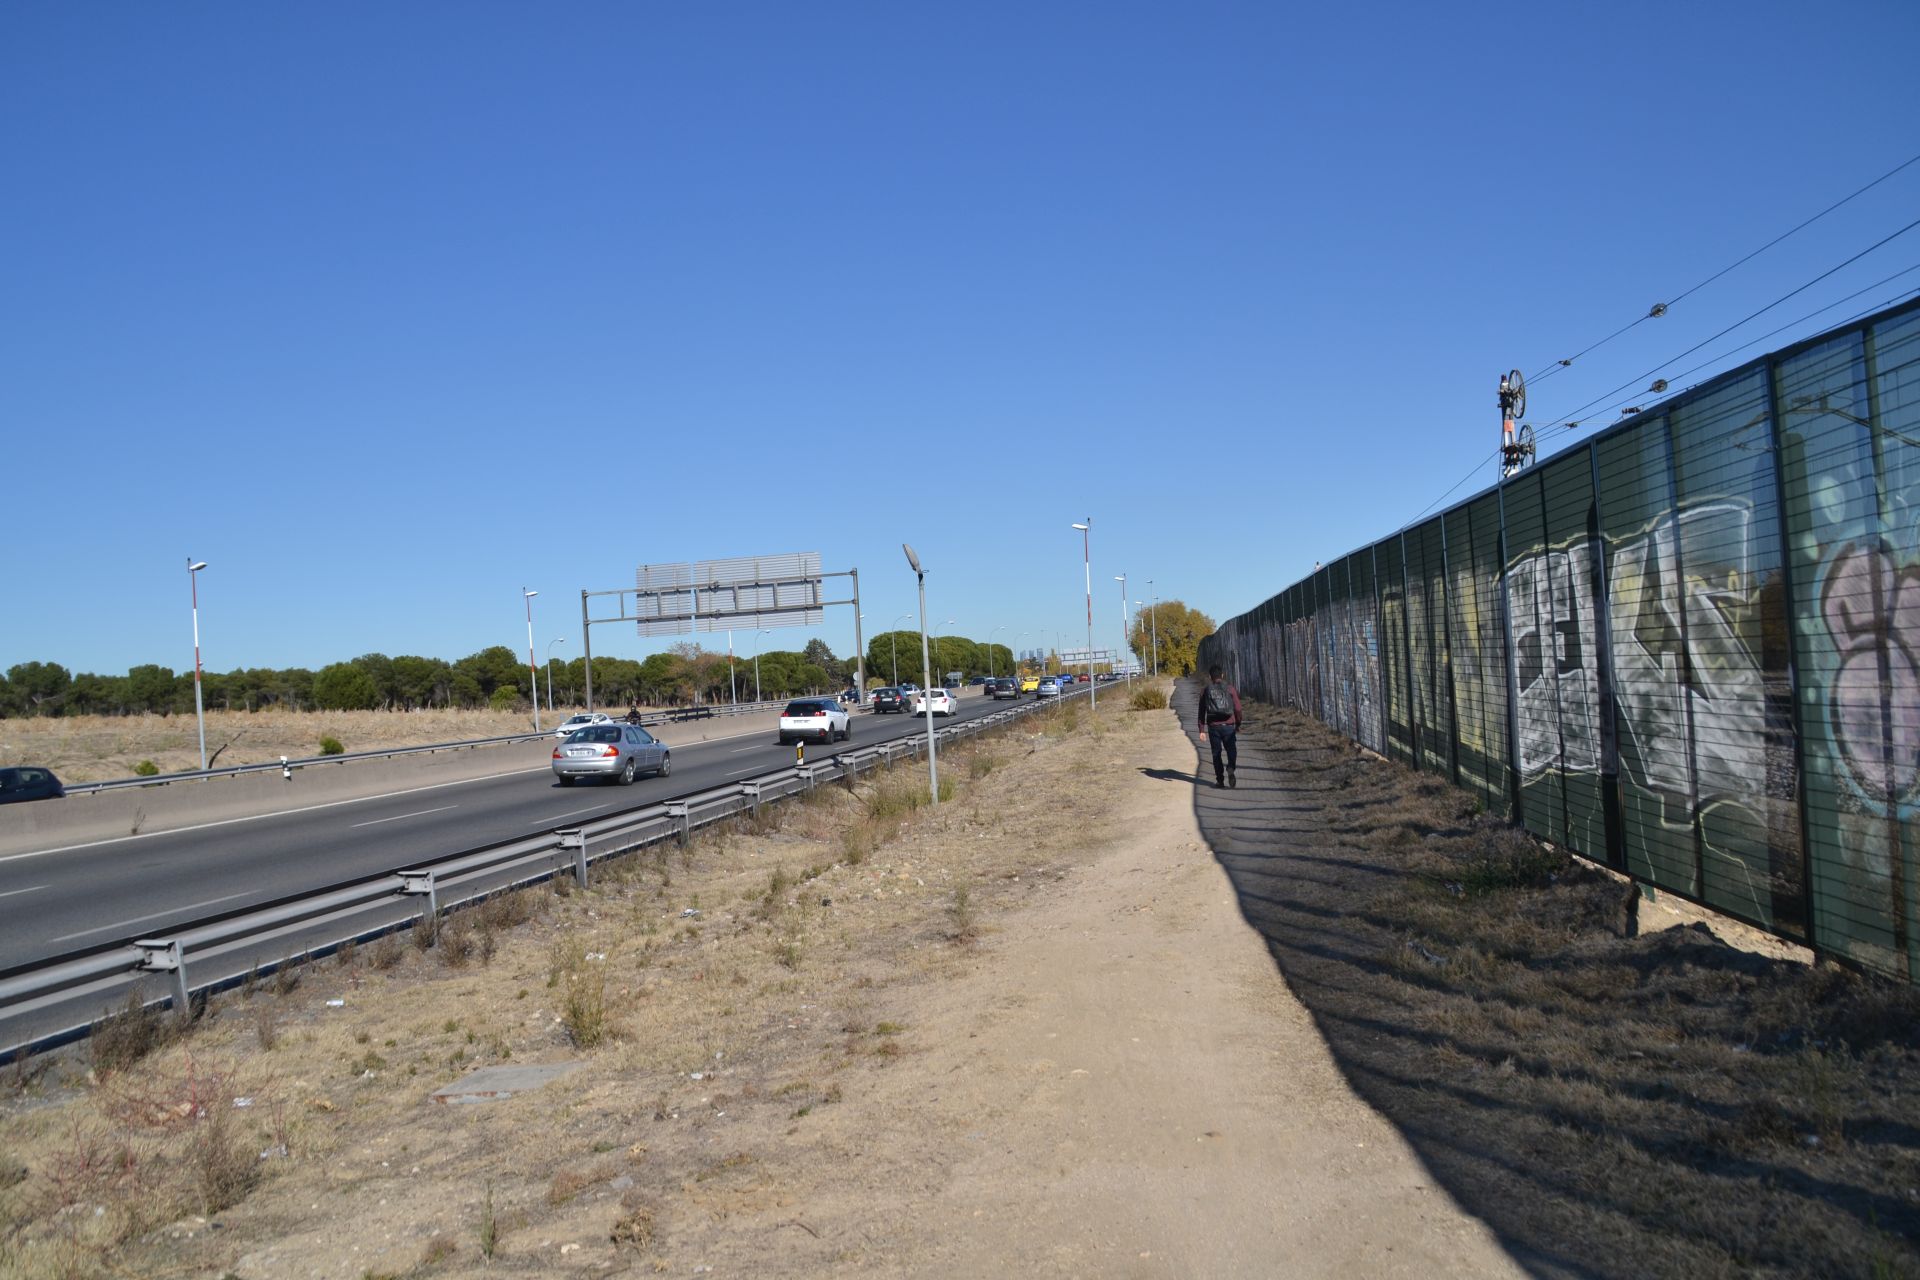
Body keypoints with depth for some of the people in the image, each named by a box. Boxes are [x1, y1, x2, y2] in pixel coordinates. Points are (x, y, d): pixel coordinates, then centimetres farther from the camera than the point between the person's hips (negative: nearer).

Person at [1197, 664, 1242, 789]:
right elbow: (1237, 709, 0)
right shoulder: (1230, 689, 0)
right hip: (1228, 726, -1)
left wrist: (1202, 730, 5)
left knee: (1216, 753, 10)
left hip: (1213, 726, 1)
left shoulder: (1205, 691, 2)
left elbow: (1202, 711, 2)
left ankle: (1220, 780, 9)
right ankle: (1230, 769, -16)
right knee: (1231, 751, 10)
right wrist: (1238, 725, 13)